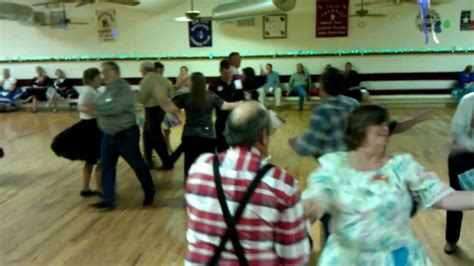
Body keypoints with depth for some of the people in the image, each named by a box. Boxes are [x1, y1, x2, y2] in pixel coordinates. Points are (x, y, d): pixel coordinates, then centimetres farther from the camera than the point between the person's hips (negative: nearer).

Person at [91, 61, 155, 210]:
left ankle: (149, 193, 26)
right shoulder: (108, 89, 9)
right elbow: (105, 110, 15)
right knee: (106, 167, 7)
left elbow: (115, 108, -31)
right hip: (108, 135, 8)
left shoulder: (124, 89, -18)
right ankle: (108, 200, 15)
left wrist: (94, 108, -29)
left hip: (126, 134, -8)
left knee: (137, 165, 6)